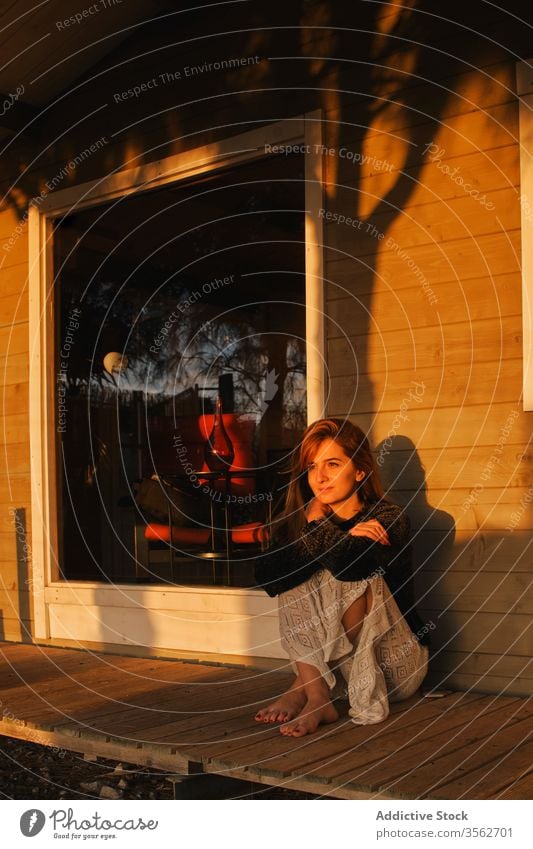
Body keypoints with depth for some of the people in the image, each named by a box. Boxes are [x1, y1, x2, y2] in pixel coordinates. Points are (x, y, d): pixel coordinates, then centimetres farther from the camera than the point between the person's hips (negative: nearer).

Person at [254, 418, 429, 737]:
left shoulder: (388, 518, -16)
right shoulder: (299, 521, -1)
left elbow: (351, 565, -38)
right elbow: (266, 577, -20)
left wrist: (319, 527, -20)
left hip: (397, 665, -5)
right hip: (341, 661, 5)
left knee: (352, 574, -26)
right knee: (295, 580, -14)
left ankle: (306, 686, -17)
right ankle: (315, 695, -20)